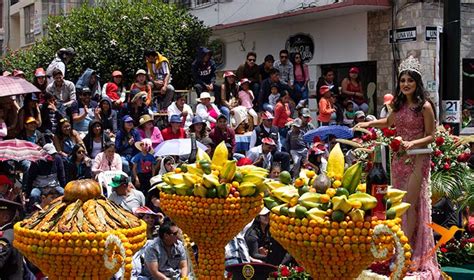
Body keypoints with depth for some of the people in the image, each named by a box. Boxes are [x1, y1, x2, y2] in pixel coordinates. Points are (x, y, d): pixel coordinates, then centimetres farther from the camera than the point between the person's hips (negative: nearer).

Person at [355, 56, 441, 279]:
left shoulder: (425, 106, -10)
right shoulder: (399, 104, 8)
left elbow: (431, 136, -8)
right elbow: (389, 122, 25)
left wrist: (413, 143, -23)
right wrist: (369, 123, 11)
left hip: (417, 159, -6)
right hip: (398, 158, 6)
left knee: (409, 204, -6)